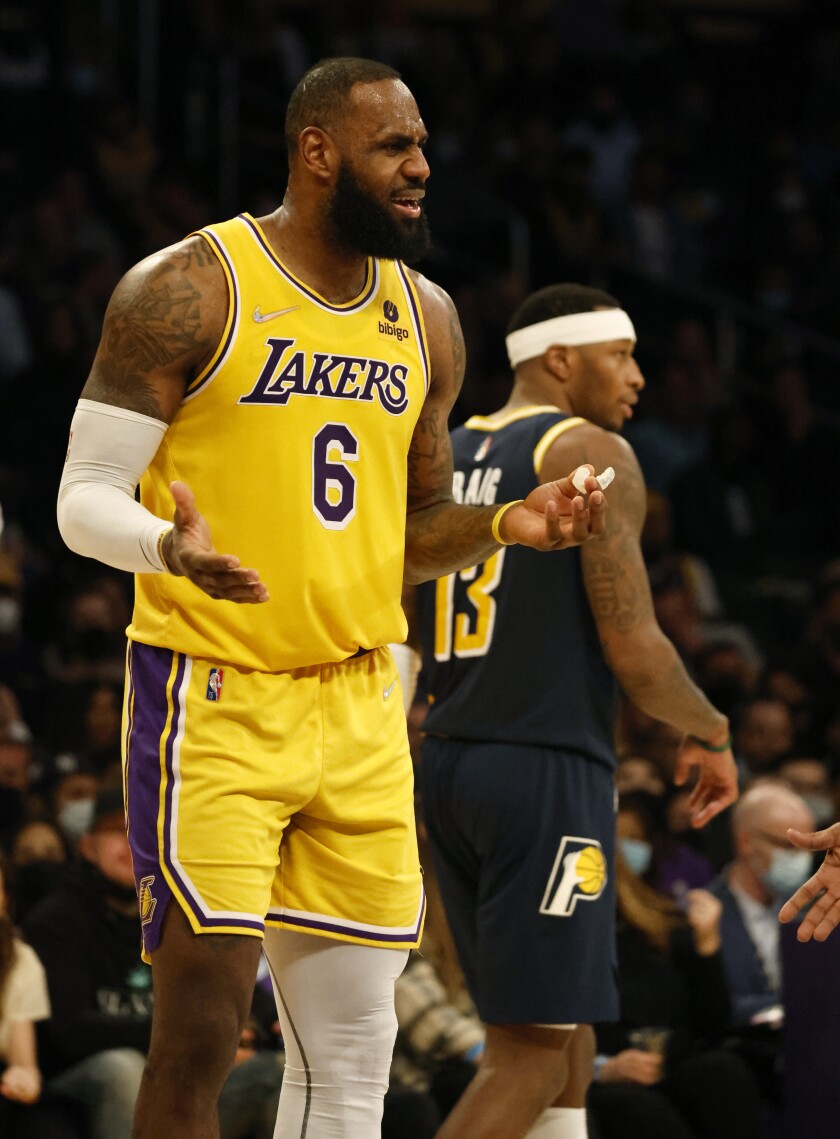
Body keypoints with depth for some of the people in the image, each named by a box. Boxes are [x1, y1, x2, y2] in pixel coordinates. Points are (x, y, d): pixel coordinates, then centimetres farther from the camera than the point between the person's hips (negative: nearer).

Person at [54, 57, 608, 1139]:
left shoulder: (424, 318, 12)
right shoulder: (187, 289, -7)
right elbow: (85, 499, -6)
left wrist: (503, 524, 0)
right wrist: (171, 547, -27)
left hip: (357, 706, 6)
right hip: (212, 698, -6)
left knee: (351, 1052, 6)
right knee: (200, 1030, -10)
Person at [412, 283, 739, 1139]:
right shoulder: (590, 455, -8)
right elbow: (634, 651, -12)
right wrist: (709, 735, 3)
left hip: (450, 769, 8)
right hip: (549, 775, -8)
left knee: (563, 1033, 16)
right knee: (531, 1055, -7)